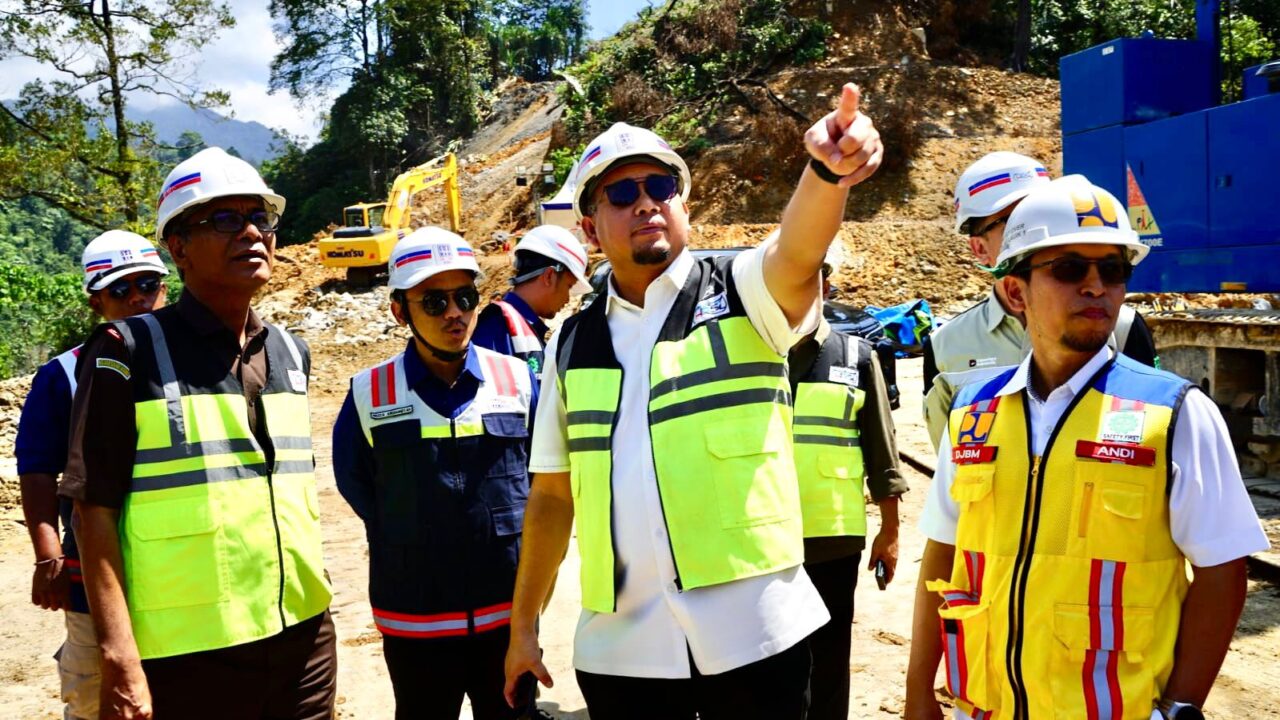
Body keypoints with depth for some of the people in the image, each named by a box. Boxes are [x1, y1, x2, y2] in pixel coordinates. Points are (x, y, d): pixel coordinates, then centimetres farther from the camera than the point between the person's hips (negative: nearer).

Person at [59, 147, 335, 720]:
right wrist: (120, 658, -15)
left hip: (304, 637, 5)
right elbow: (94, 508, -10)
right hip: (186, 656, -5)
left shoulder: (291, 353, 9)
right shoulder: (128, 353, -7)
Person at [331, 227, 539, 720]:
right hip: (414, 623, -1)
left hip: (509, 613, 1)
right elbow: (355, 484, 6)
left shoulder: (518, 380, -2)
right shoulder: (370, 395, -6)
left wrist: (506, 532, 5)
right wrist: (406, 544, 7)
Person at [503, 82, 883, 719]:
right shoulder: (572, 344, 8)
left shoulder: (740, 295, -1)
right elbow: (551, 494, 11)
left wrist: (828, 172, -43)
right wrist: (524, 623, 11)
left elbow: (797, 255, -24)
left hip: (751, 631, -2)